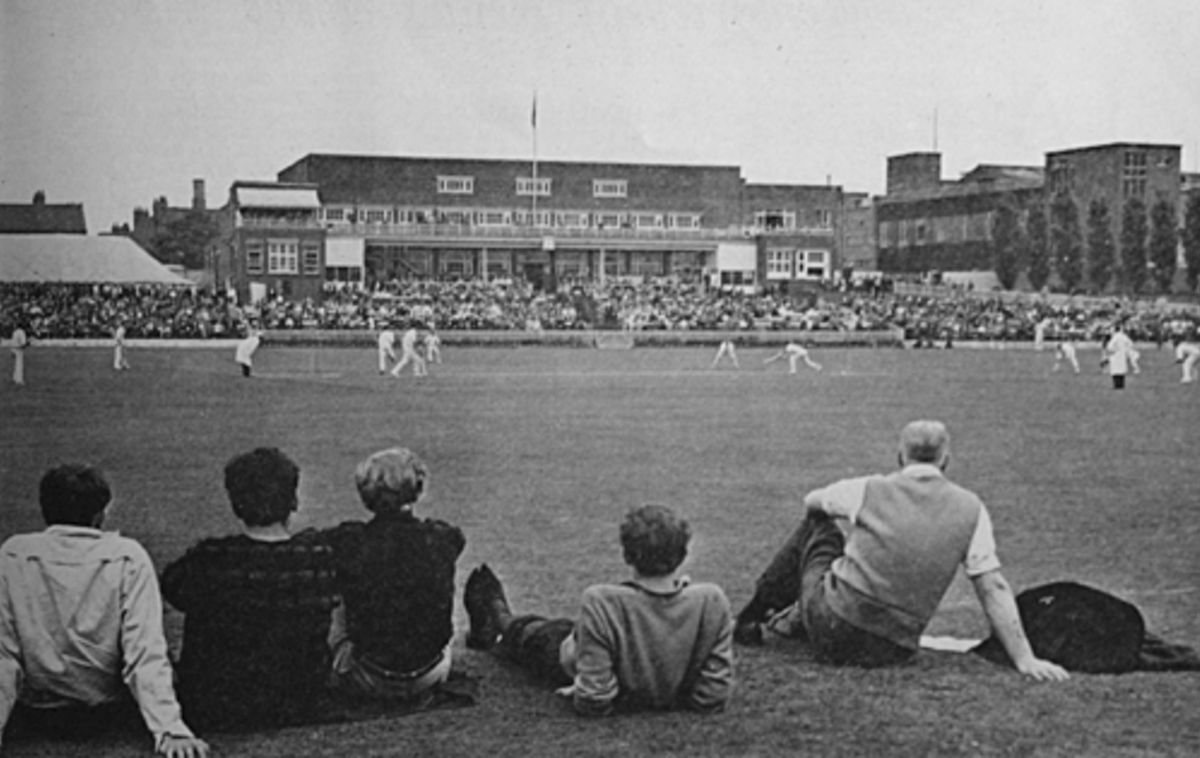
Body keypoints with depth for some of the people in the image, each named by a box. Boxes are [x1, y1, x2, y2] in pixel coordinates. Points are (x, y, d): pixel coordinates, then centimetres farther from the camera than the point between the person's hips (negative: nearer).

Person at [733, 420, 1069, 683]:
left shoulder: (869, 490, -3)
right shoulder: (970, 509, -1)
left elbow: (811, 502, 19)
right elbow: (993, 588, -4)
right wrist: (1024, 659, -1)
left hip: (833, 635, -2)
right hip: (894, 651, 2)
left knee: (818, 525, 23)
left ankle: (753, 617, 30)